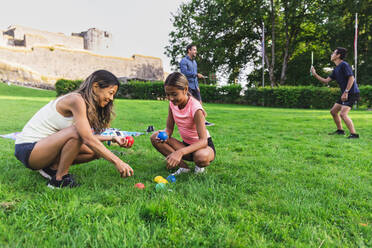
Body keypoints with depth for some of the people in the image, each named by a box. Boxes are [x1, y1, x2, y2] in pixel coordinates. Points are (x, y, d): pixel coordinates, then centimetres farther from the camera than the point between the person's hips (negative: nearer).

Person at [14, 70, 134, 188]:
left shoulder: (84, 104, 6)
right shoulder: (76, 100, -22)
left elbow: (87, 136, 8)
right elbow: (87, 139, -29)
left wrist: (112, 138, 2)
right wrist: (117, 162, -28)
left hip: (44, 145, 9)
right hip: (28, 149, -9)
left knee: (95, 151, 0)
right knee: (76, 131, -32)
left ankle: (52, 168, 7)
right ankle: (59, 180, -16)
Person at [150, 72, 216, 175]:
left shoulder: (195, 107, -25)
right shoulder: (172, 104, -6)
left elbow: (203, 141, -32)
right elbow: (169, 129, 0)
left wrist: (180, 152, -46)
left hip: (205, 145, -6)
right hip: (186, 144, 6)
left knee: (201, 156, -42)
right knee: (155, 137, -14)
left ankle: (199, 165, -2)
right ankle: (183, 166, -11)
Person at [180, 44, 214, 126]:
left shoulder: (194, 62, 20)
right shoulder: (184, 61, -7)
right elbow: (184, 73, -21)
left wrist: (197, 86, 18)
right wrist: (196, 74, -23)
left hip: (194, 86, 8)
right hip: (187, 86, -8)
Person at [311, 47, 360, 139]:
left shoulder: (344, 65, -12)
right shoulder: (336, 69, 15)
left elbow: (351, 78, -19)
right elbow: (326, 81, 15)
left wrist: (346, 92, -23)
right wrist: (315, 74, 11)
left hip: (352, 93, -10)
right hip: (345, 94, 10)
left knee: (343, 114, -20)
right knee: (333, 111, 15)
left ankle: (354, 134, -15)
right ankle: (340, 130, 26)